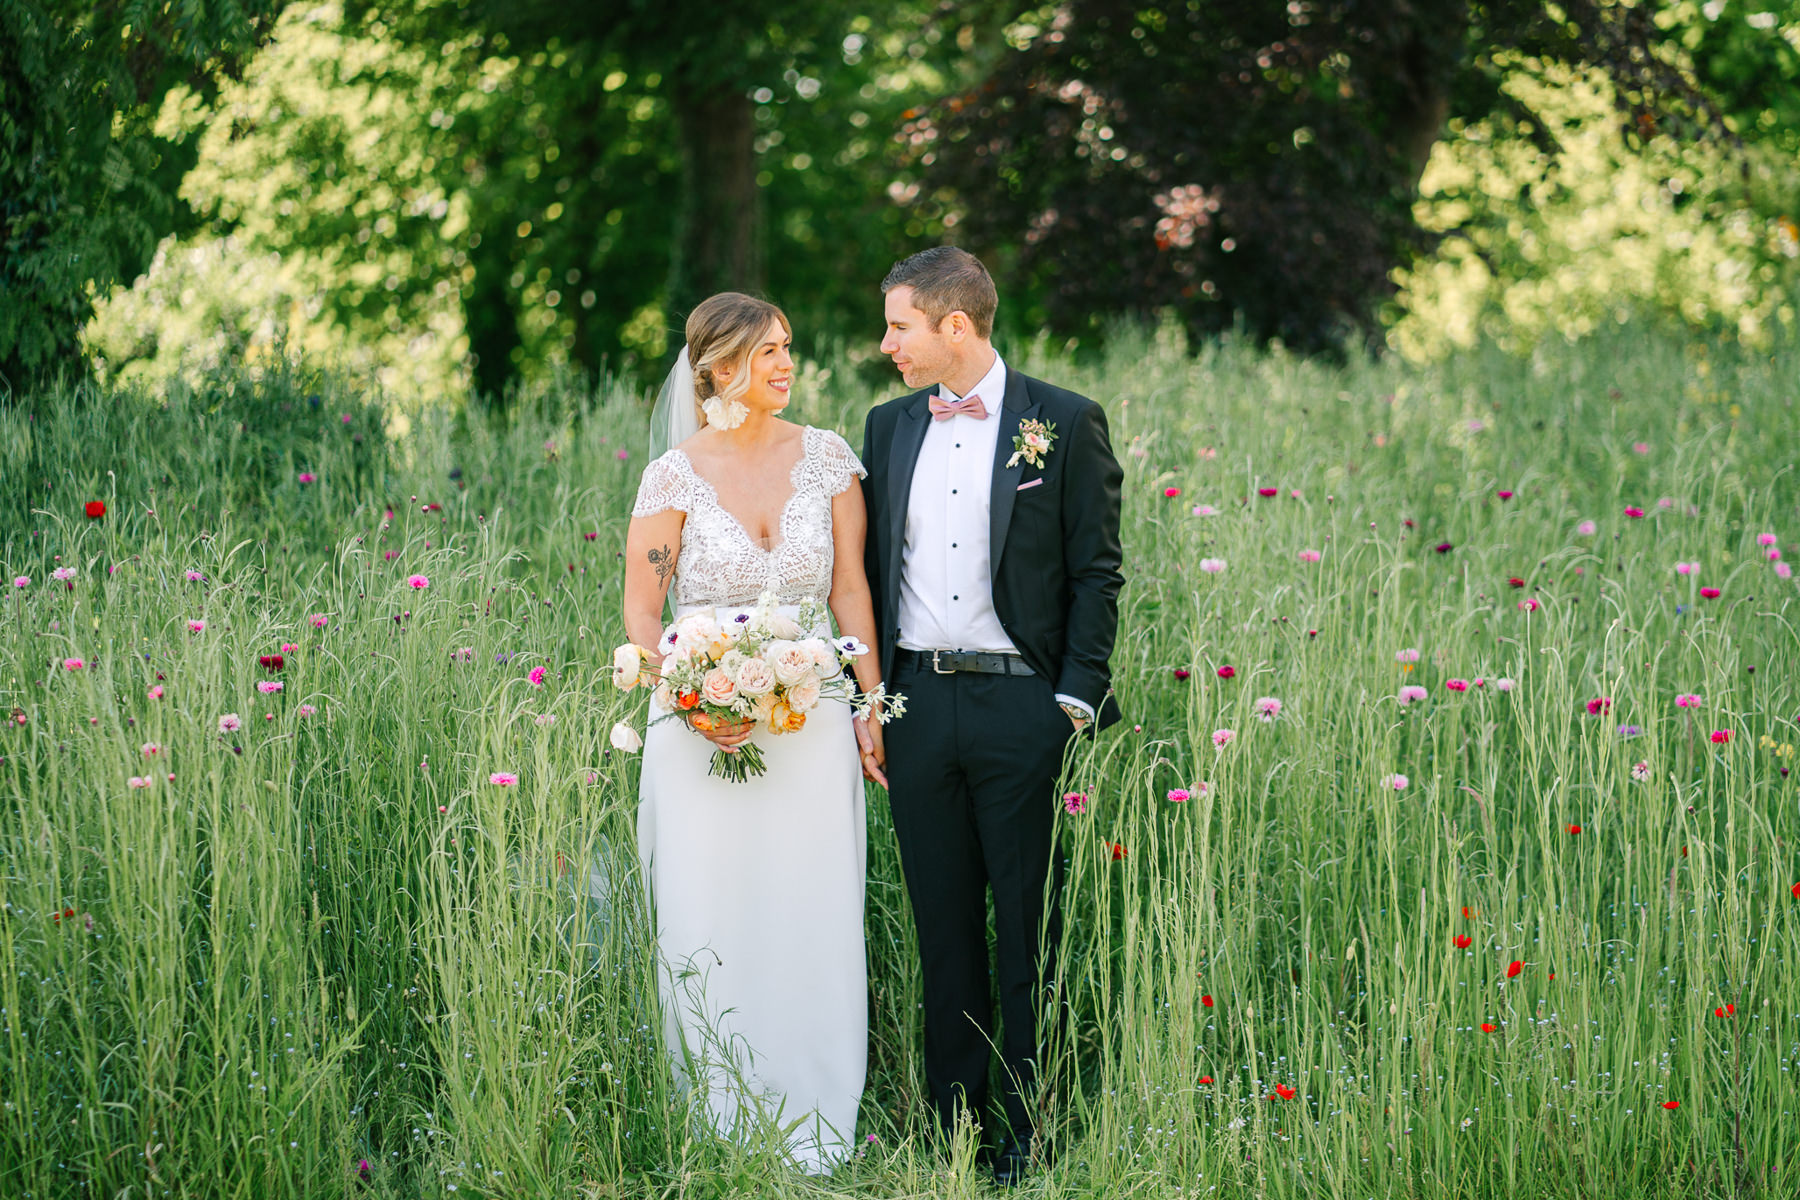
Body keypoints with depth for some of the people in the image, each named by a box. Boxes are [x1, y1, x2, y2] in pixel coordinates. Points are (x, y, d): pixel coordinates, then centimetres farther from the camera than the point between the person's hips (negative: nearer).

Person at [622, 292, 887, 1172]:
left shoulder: (826, 458, 2)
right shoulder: (675, 475, -4)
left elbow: (849, 589, 7)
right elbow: (641, 613, -3)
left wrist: (872, 707, 3)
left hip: (812, 725, 2)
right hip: (706, 727, -2)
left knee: (812, 925, 4)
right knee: (712, 928, 2)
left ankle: (814, 1139, 14)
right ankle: (724, 1131, 12)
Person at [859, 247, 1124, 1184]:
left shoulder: (1064, 423, -2)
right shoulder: (889, 427, 11)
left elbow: (1095, 572, -2)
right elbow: (872, 568, 15)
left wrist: (1076, 702, -8)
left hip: (1019, 703, -4)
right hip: (917, 703, 4)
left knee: (1029, 931, 1)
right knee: (943, 926, 8)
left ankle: (1031, 1133, 8)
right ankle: (953, 1126, 15)